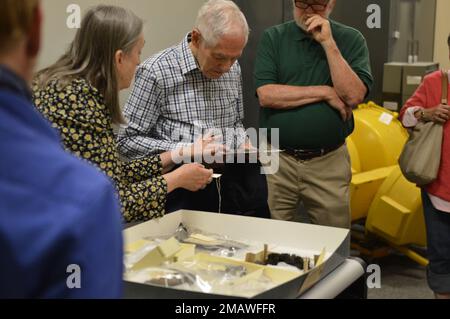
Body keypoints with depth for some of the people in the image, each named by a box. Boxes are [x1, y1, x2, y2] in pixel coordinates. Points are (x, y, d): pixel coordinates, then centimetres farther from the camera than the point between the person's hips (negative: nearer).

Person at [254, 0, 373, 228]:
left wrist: (328, 43, -15)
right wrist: (325, 92, -11)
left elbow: (354, 96, -12)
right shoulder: (273, 38, 2)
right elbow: (266, 95, -11)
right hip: (277, 160, 0)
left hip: (329, 163, 0)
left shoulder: (351, 40, 1)